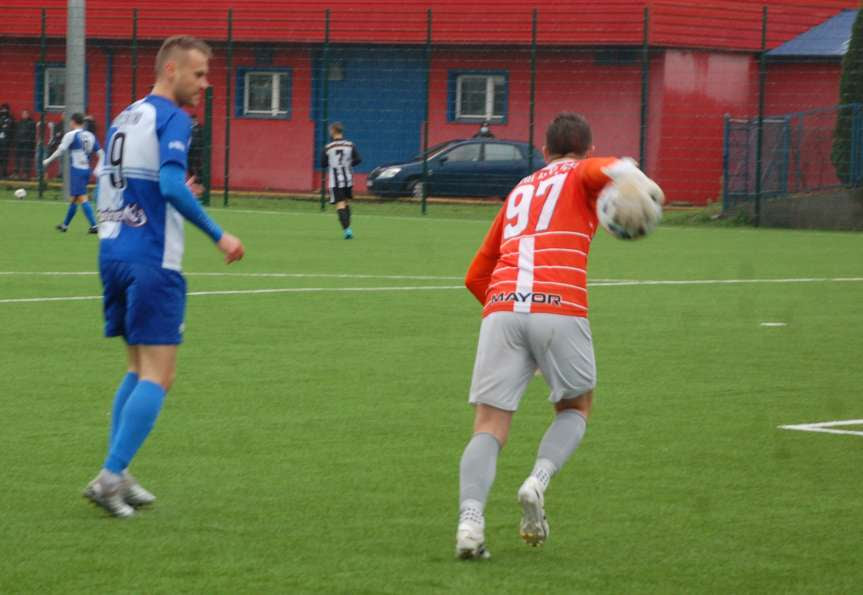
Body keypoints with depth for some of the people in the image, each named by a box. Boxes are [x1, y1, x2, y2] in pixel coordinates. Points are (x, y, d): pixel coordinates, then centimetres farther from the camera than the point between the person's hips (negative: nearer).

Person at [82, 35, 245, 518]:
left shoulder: (123, 119, 16)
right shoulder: (171, 119, -10)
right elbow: (172, 185, -22)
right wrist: (218, 236, -18)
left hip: (113, 254, 9)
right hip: (153, 261, -9)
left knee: (139, 370, 17)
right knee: (158, 377, -6)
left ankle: (116, 476, 12)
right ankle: (111, 476, -14)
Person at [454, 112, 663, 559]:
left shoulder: (519, 191, 32)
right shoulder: (583, 173, 19)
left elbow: (475, 277, 35)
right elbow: (606, 168, -10)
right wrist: (633, 177, -31)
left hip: (500, 306, 3)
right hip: (560, 308, -3)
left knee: (489, 426, 1)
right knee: (575, 408, 20)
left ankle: (470, 519, -22)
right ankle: (538, 480, -7)